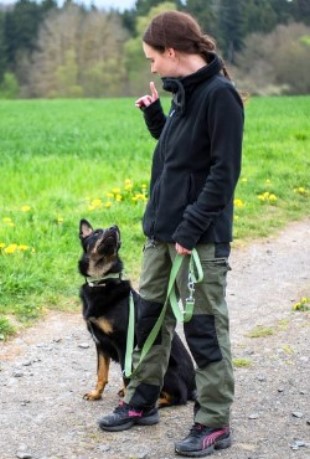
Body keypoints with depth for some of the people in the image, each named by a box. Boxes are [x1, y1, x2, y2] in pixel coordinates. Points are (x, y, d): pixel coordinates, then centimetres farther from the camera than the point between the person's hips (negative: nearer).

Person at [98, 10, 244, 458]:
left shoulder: (220, 94, -15)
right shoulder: (184, 92, 11)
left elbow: (224, 171, -19)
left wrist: (192, 228, -22)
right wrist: (155, 117, 7)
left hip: (200, 237, -9)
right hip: (162, 231, 9)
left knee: (204, 328, 0)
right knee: (150, 315, 16)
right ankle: (141, 402, 31)